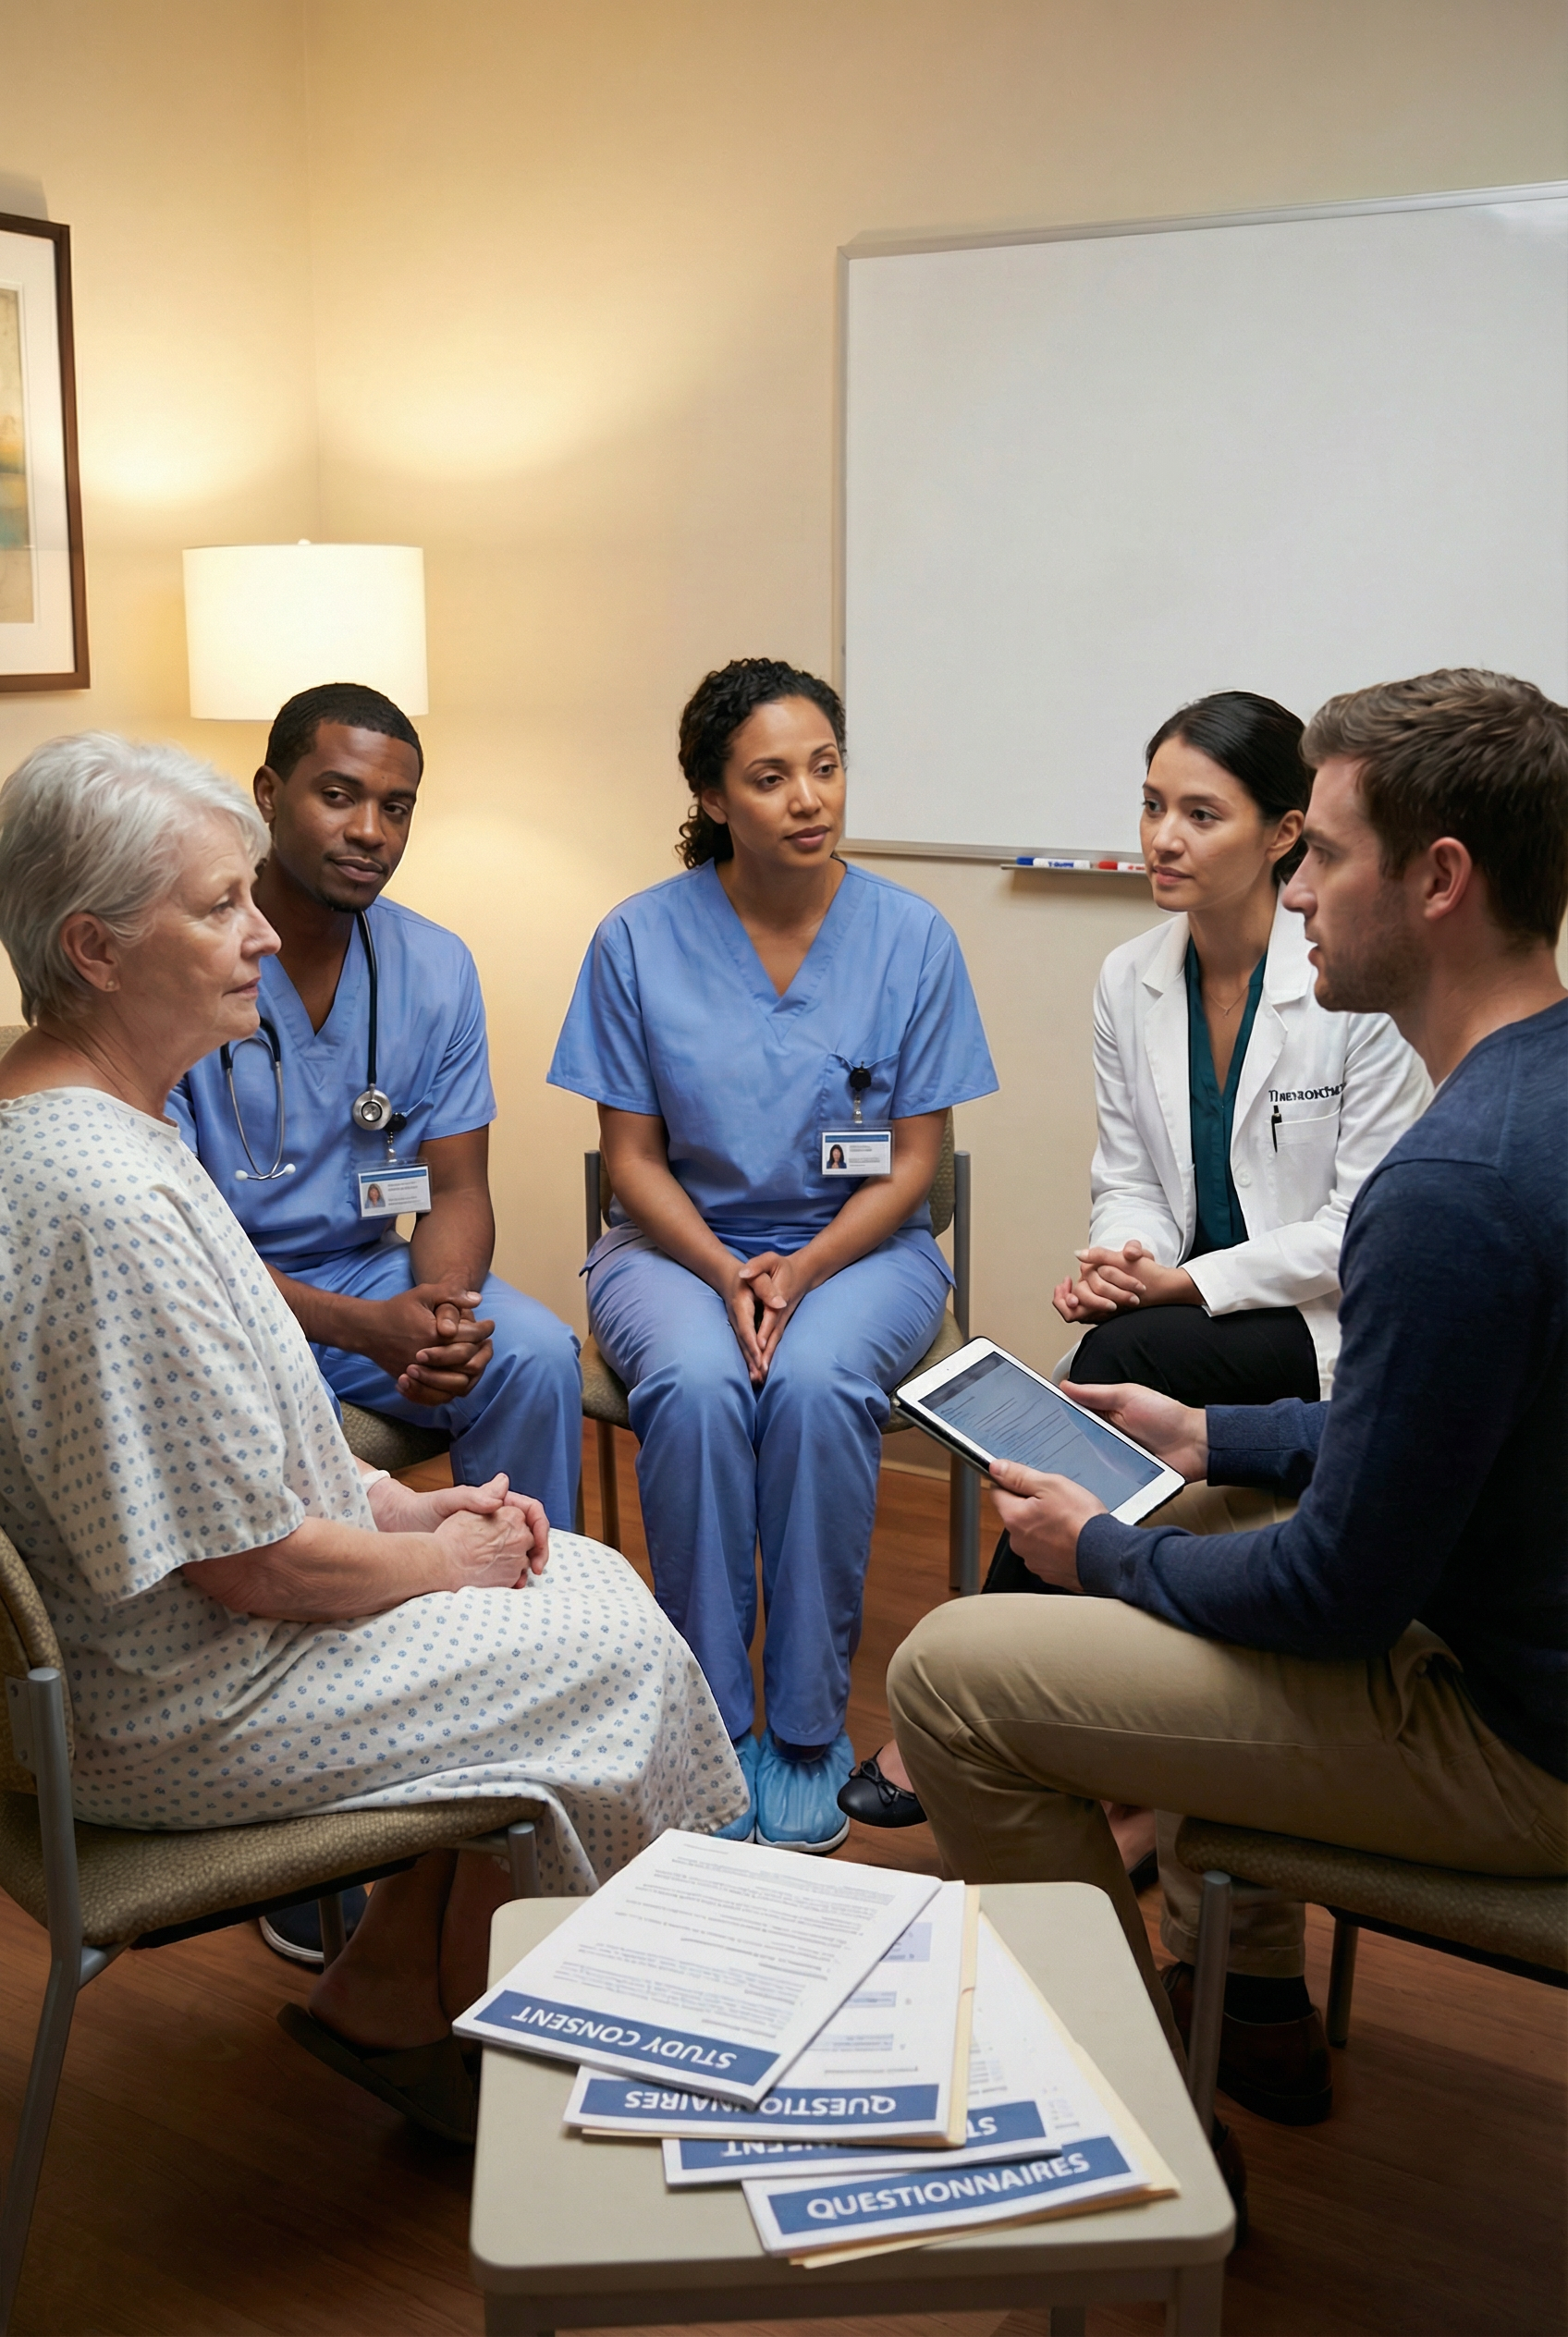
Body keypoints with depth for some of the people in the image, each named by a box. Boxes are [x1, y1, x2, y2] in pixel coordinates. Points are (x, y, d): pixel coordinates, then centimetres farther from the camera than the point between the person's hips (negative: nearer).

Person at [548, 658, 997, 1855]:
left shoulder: (910, 936, -4)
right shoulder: (641, 937, -3)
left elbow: (913, 1162, -2)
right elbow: (634, 1157, -1)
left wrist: (800, 1271, -17)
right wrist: (727, 1274, -17)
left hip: (858, 1245, 0)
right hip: (681, 1242, 0)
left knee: (816, 1381, -32)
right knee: (695, 1385, -32)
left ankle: (809, 1728, -15)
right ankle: (710, 1724, -16)